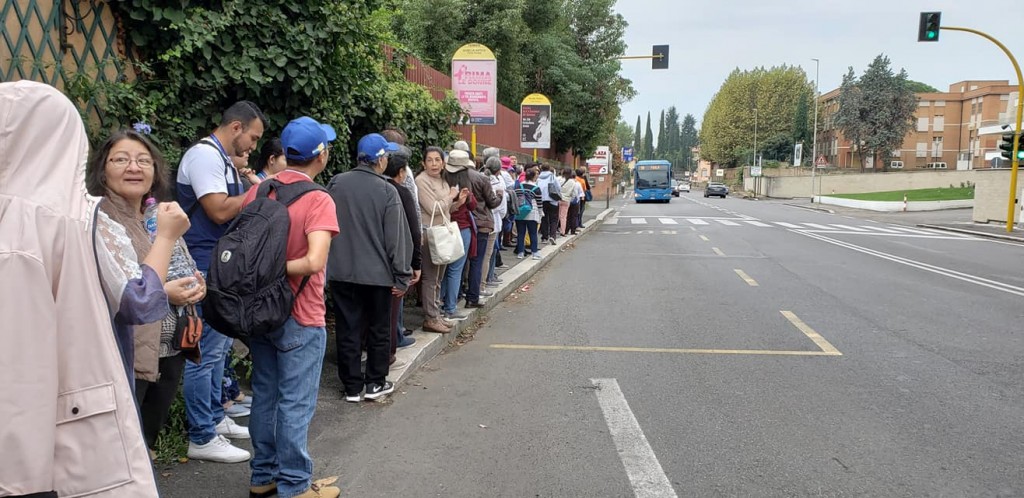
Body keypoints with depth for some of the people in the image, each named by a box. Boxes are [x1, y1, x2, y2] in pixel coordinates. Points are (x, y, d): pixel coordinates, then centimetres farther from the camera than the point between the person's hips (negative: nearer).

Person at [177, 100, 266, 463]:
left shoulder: (223, 159, 17)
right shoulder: (204, 155, -14)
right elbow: (219, 211, -22)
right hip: (206, 268, -11)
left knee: (219, 347, 18)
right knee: (206, 351, -5)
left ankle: (215, 418, 30)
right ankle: (201, 438, 3)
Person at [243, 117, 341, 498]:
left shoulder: (257, 191, 2)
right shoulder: (318, 200, -17)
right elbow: (314, 262, -29)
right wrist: (279, 269, -16)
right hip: (300, 318, -6)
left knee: (264, 396, 17)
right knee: (295, 403, 4)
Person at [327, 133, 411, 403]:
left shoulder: (335, 184, -2)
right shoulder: (387, 191, -11)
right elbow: (397, 238, -11)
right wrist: (401, 277, -5)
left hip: (341, 272, 3)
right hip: (377, 273, -3)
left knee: (348, 330, 10)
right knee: (379, 329, 13)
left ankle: (352, 386, 17)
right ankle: (375, 383, 21)